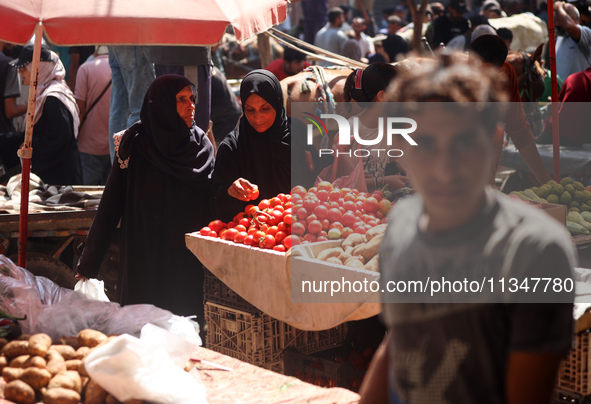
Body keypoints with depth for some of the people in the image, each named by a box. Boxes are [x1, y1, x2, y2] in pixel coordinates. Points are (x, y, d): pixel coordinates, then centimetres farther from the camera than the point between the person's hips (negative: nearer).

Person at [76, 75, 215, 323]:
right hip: (143, 256, -2)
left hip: (187, 262, 2)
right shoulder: (135, 144, -3)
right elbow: (111, 204, -5)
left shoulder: (201, 144, 4)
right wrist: (89, 263, -6)